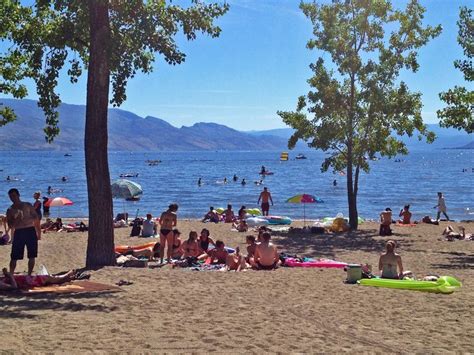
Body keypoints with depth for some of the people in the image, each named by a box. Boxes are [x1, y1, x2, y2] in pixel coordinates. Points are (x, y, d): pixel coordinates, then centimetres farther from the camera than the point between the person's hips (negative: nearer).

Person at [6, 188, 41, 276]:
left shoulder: (27, 205, 6)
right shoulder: (10, 210, 7)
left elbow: (36, 218, 5)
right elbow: (10, 225, 2)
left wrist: (39, 232, -4)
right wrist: (16, 219, -17)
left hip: (30, 231, 0)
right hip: (18, 232, 0)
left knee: (32, 256, 2)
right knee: (14, 257, -3)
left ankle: (29, 275, 13)